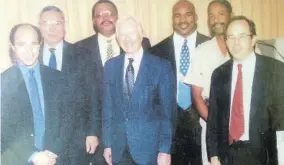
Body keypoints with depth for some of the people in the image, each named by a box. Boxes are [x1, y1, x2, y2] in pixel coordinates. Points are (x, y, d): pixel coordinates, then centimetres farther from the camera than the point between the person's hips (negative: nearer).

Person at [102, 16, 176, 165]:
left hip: (149, 146, -3)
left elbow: (168, 110, -7)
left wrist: (165, 149, -11)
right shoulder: (110, 66, 6)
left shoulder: (161, 66, -6)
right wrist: (107, 143, 6)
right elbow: (108, 107, 8)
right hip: (119, 147, 3)